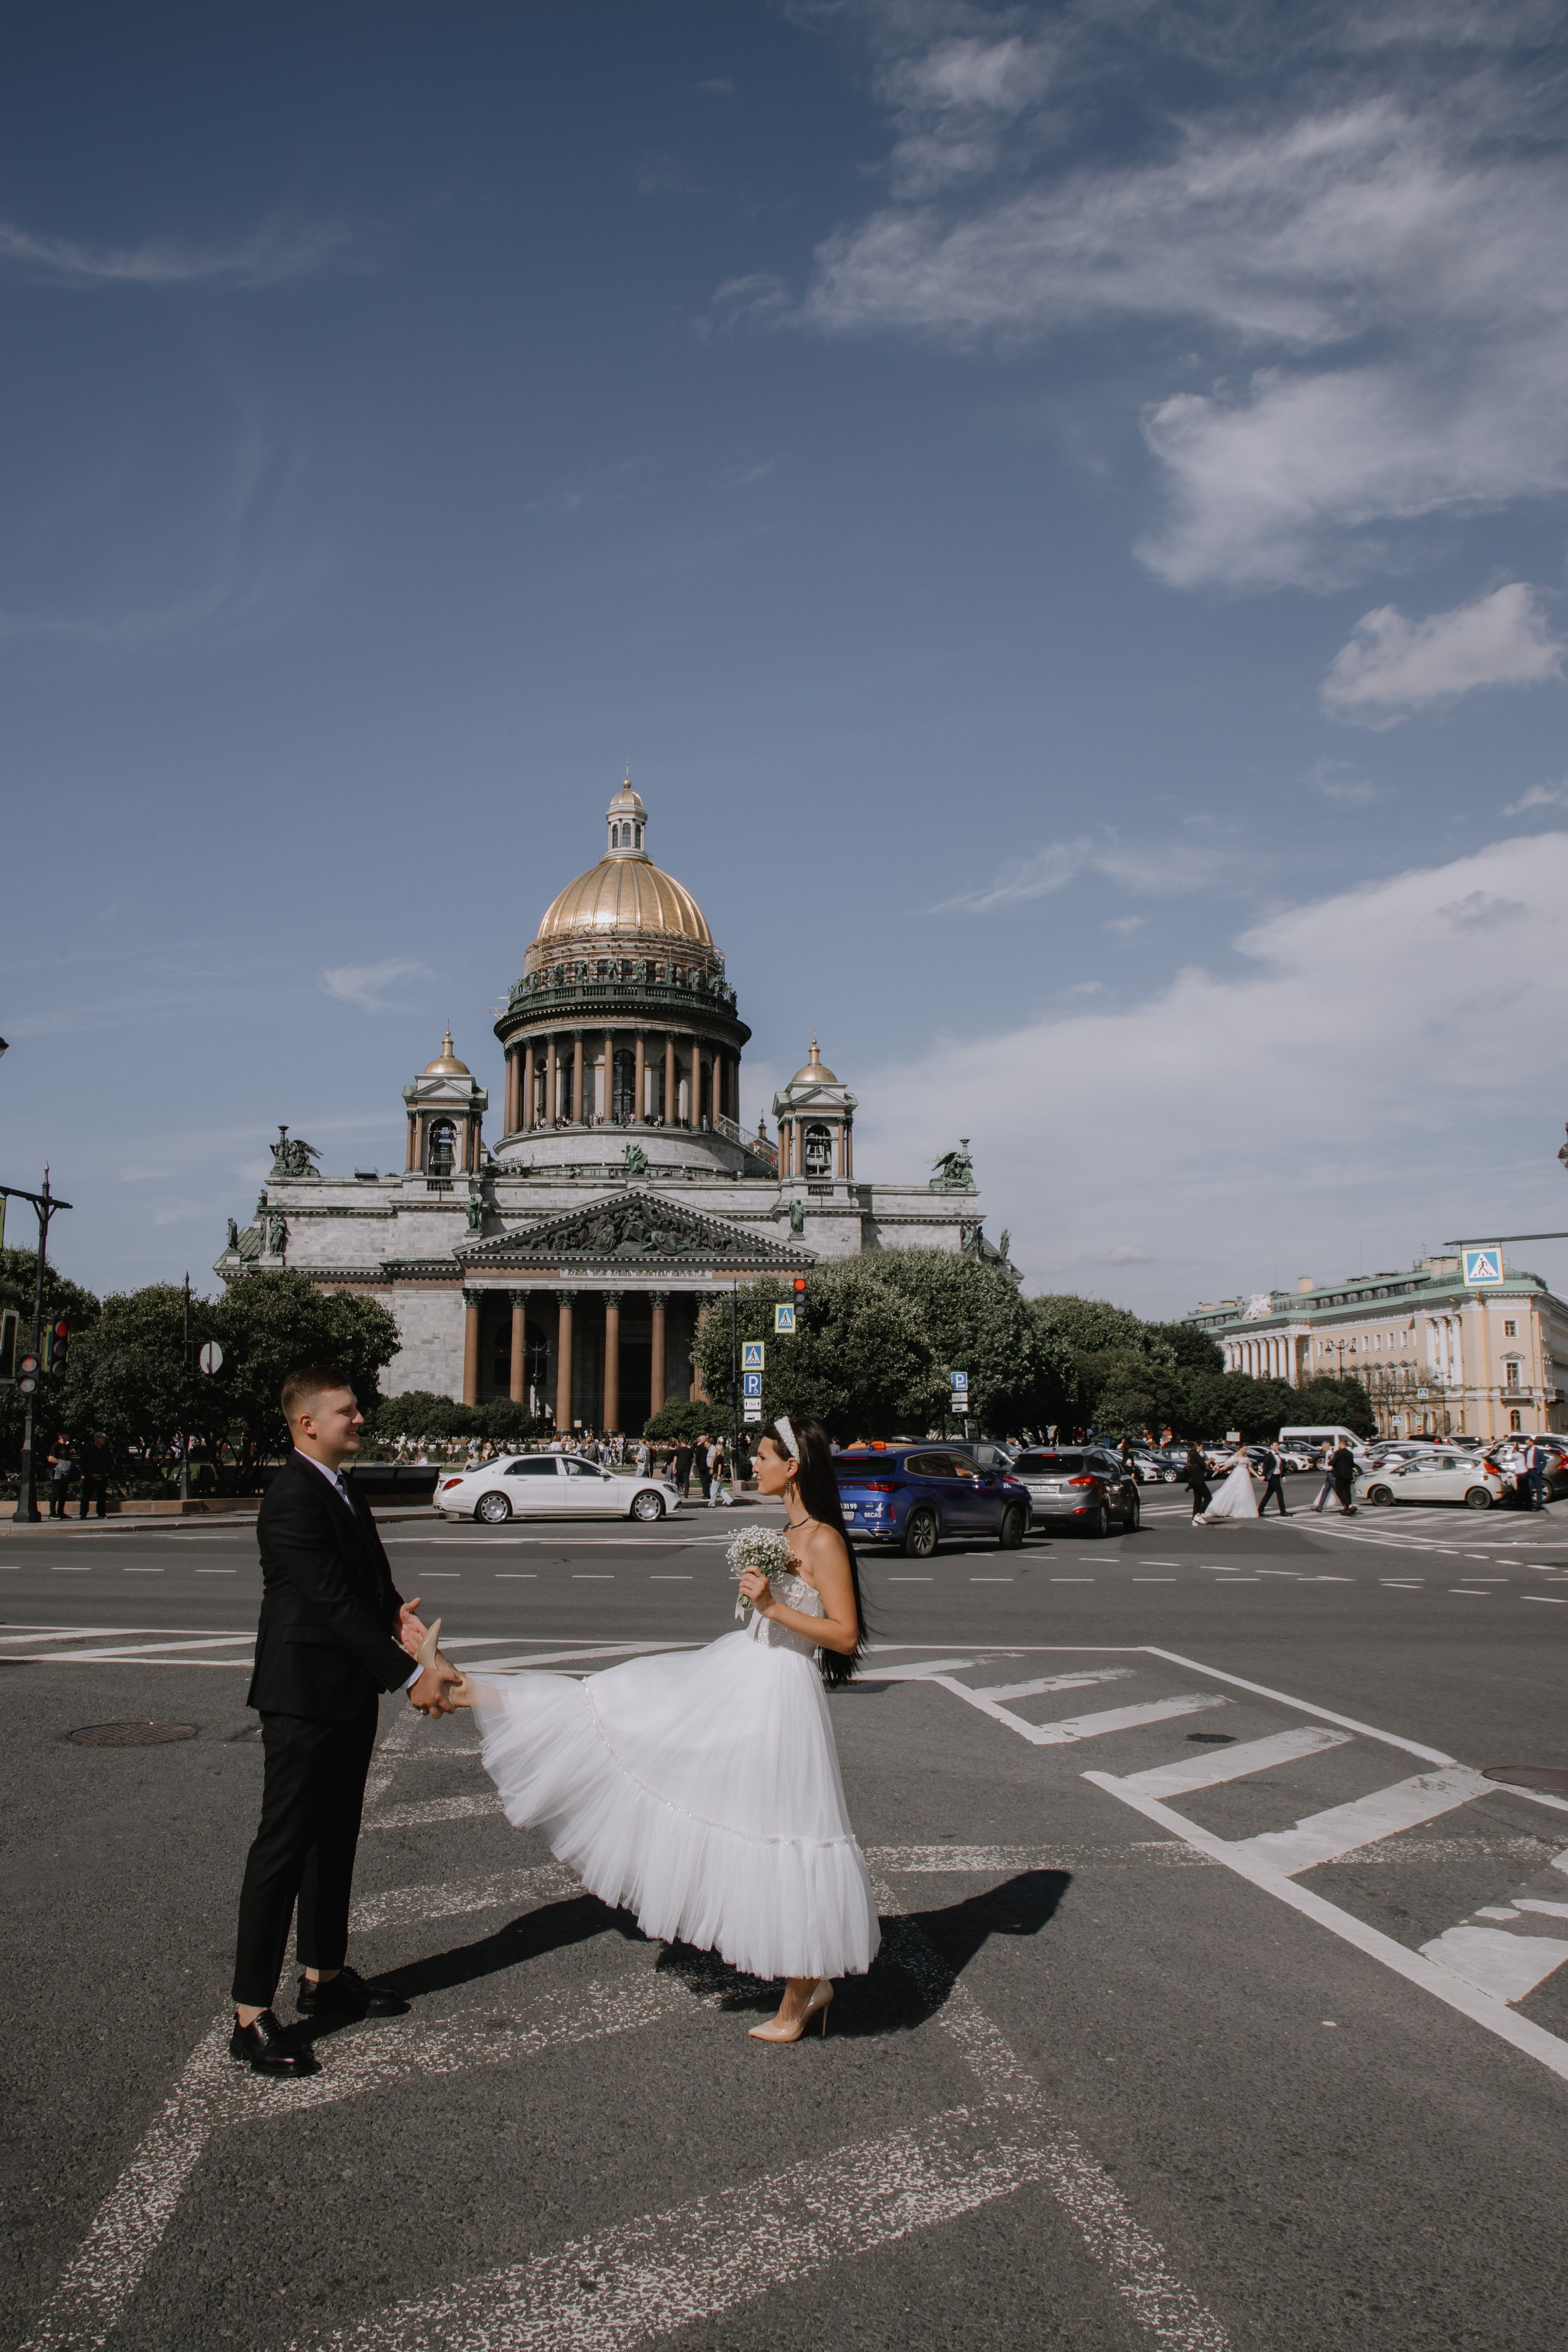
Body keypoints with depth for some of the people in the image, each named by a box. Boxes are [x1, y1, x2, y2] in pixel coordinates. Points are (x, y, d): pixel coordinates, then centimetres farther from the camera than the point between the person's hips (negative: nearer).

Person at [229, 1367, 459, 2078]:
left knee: (334, 1840, 19)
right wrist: (409, 1676, -24)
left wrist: (397, 1615, -10)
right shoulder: (293, 1498, -19)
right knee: (283, 1850, -2)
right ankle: (252, 2017, 8)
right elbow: (334, 1602, -24)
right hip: (304, 1698, -10)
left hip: (348, 1697, 10)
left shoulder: (345, 1495, 12)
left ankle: (325, 1978, 33)